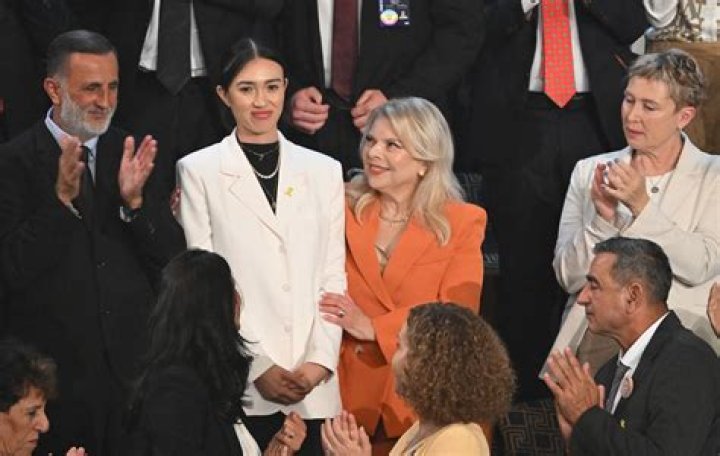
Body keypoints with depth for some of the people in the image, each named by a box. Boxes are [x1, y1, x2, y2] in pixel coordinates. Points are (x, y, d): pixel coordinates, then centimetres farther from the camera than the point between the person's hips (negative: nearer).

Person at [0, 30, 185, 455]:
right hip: (55, 371, -3)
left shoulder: (133, 153, 6)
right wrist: (62, 197, -22)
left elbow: (173, 259, 4)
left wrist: (134, 199, -13)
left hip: (135, 365, 3)